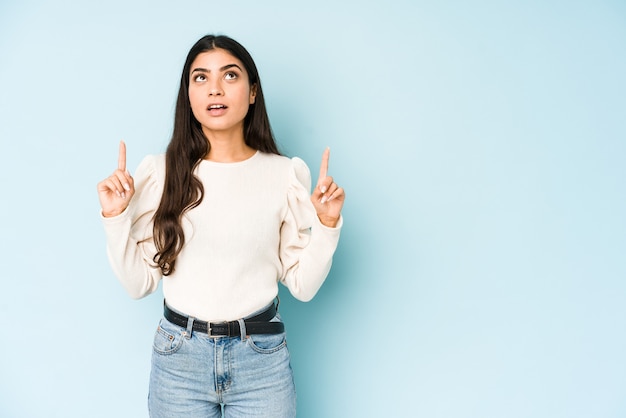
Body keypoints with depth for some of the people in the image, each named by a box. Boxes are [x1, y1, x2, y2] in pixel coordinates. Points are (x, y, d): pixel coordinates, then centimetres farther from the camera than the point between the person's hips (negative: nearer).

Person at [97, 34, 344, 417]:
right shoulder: (160, 172, -4)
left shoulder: (286, 174, -4)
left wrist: (327, 224, -13)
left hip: (262, 358, 0)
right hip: (179, 356, 1)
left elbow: (303, 285, -1)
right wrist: (116, 217, -11)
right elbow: (139, 283, 0)